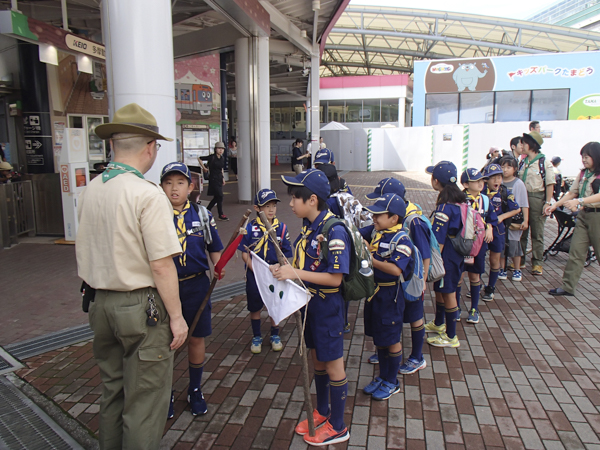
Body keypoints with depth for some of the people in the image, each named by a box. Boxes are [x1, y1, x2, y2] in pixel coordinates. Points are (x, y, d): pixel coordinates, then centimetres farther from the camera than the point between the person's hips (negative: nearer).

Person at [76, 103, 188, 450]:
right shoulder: (148, 194, -19)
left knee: (112, 391, 24)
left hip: (101, 302, 8)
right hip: (141, 306, -7)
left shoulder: (90, 190, 3)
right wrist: (176, 317, -12)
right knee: (144, 401, 6)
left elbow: (84, 251, 13)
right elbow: (162, 266, -20)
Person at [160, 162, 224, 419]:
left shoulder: (202, 215, 1)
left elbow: (215, 248, 10)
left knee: (196, 338, 12)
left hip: (196, 285, 2)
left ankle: (195, 391, 33)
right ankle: (166, 393, 31)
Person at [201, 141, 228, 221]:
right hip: (213, 178, -8)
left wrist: (223, 178, 18)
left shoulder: (222, 158, 10)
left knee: (216, 197, 12)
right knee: (219, 196, -8)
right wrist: (204, 167, -12)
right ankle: (221, 215, 0)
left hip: (219, 179, 8)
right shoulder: (212, 157, -10)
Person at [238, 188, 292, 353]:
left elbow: (286, 255, -1)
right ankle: (256, 337, 32)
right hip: (254, 274, 0)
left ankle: (275, 335, 33)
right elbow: (245, 253, -5)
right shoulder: (250, 228, -8)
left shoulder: (281, 227, -4)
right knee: (255, 306, 12)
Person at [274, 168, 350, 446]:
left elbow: (335, 278, -25)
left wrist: (296, 274, -27)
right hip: (309, 301, 8)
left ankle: (337, 427, 26)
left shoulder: (334, 231, -23)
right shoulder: (308, 227, 3)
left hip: (328, 305, -8)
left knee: (333, 364, 8)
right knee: (317, 359, 22)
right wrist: (285, 270, -3)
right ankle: (322, 412, 42)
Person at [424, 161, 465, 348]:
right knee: (439, 289, 24)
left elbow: (439, 240, -24)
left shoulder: (444, 207, -25)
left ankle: (451, 337, 19)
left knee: (448, 294, 4)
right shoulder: (460, 200, 3)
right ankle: (438, 324, 43)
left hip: (446, 256, -9)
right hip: (457, 254, 9)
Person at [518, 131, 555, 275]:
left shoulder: (544, 163, -7)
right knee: (521, 231, 10)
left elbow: (550, 184, -10)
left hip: (537, 199, -6)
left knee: (537, 233, 2)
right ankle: (520, 260, 20)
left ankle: (537, 263, 10)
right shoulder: (523, 162, 12)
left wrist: (547, 203, -15)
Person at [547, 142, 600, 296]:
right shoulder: (583, 173, 11)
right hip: (583, 215, 6)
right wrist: (554, 205, 7)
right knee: (576, 252, 2)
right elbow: (572, 193, 14)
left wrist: (579, 201, -34)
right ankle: (568, 287, 5)